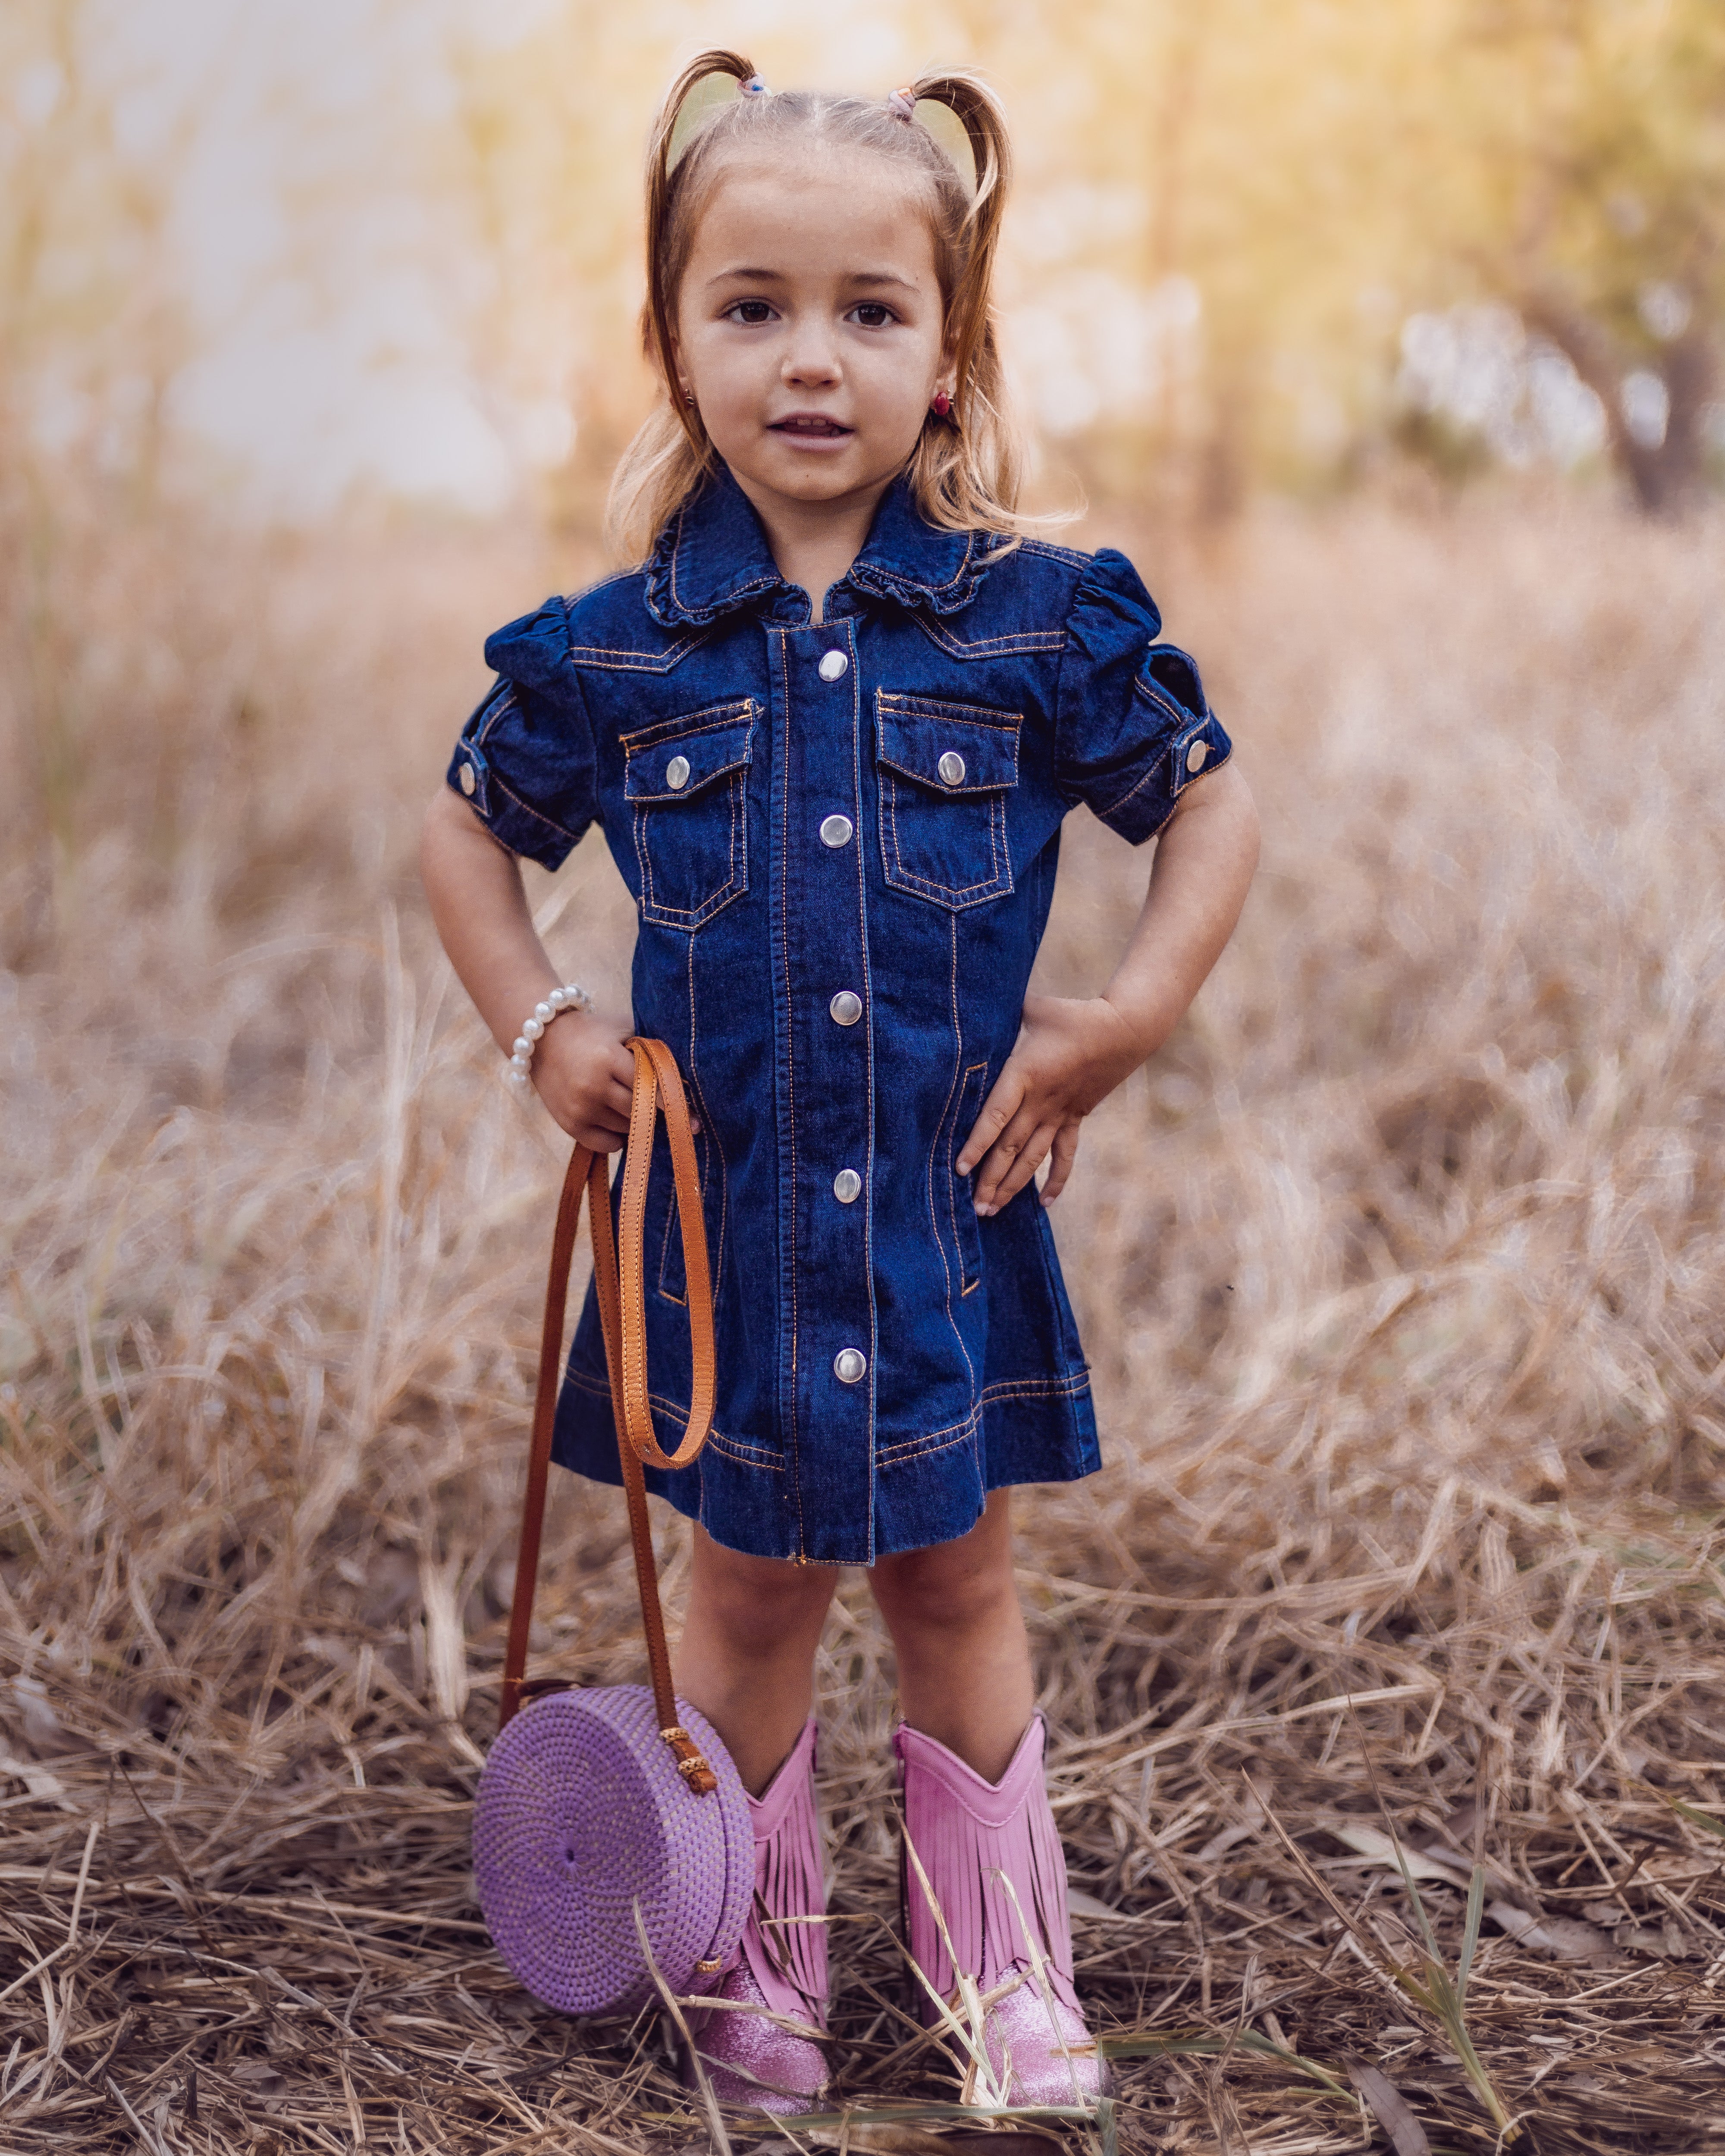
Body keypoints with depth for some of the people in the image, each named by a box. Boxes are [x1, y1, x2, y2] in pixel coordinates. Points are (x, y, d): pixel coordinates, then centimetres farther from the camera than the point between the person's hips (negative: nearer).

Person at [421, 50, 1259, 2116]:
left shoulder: (1037, 618, -7)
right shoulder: (616, 647, -5)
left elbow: (1211, 801, 4)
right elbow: (470, 830, 11)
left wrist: (1125, 1015, -6)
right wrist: (542, 1030, 1)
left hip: (956, 1197, 0)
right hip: (726, 1210, 0)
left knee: (956, 1587, 14)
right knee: (751, 1589, 14)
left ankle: (1004, 1969, 33)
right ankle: (751, 1967, 34)